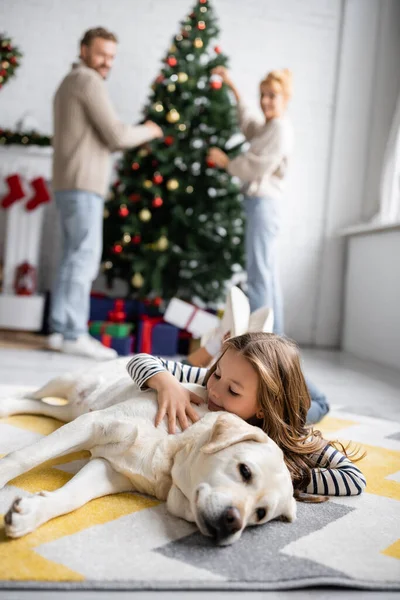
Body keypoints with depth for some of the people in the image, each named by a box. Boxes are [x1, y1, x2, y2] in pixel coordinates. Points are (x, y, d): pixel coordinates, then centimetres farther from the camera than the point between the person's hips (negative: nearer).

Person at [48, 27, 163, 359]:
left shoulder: (69, 82, 26)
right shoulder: (89, 82, -7)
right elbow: (117, 135, -13)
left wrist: (135, 136, 16)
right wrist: (149, 132, 5)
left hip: (69, 184, 10)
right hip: (82, 185, -10)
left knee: (73, 259, 8)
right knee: (85, 257, -11)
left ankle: (60, 330, 10)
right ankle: (75, 334, -9)